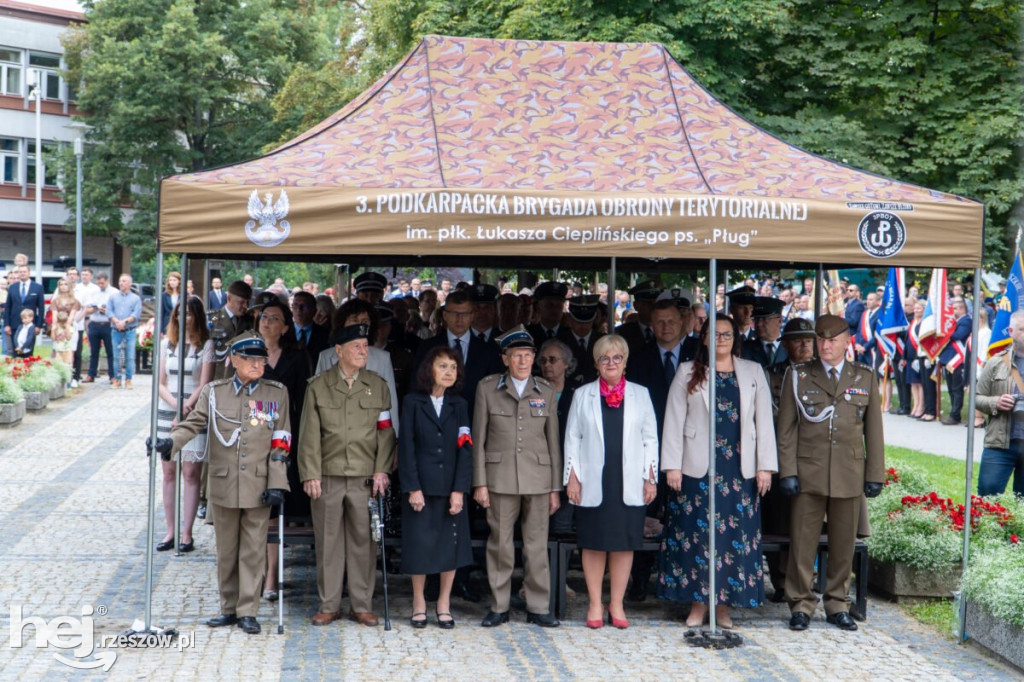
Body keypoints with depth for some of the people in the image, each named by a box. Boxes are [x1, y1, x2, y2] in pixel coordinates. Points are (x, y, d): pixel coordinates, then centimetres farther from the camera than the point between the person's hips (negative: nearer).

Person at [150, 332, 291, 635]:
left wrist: (276, 484, -7)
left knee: (253, 550, 0)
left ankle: (247, 612, 7)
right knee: (226, 550, 8)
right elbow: (193, 423, 0)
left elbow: (280, 444, 0)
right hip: (224, 485, 1)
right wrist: (171, 441, -21)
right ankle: (229, 609, 19)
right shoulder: (214, 392, 7)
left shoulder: (276, 394, 3)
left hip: (258, 486, -1)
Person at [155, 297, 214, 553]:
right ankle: (170, 531, 10)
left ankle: (186, 534, -1)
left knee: (190, 473, -4)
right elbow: (160, 383, 7)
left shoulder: (206, 345, 0)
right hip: (167, 413, 4)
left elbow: (204, 385, -6)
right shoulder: (166, 343, 10)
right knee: (169, 472, 5)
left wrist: (184, 410, -13)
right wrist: (176, 405, -10)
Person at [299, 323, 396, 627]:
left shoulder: (378, 386, 8)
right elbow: (309, 435, 3)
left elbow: (385, 432, 7)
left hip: (365, 477, 1)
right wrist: (310, 474, -4)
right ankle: (329, 605, 14)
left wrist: (382, 470, -3)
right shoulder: (318, 387, 5)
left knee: (363, 541, 3)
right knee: (328, 542, 4)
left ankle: (361, 605, 12)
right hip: (328, 477, -1)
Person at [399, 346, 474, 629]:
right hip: (421, 486, -2)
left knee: (451, 544, 3)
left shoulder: (459, 405, 7)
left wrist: (459, 490, -9)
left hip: (451, 487, 2)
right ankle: (419, 603, 16)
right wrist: (413, 488, -11)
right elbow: (406, 447, -3)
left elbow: (465, 449, 1)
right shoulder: (412, 402, 2)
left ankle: (444, 603, 14)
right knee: (419, 544, 2)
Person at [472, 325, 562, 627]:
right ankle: (499, 607, 13)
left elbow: (553, 441, 9)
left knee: (537, 546, 3)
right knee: (500, 544, 2)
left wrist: (556, 487, 7)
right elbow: (479, 438, 4)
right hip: (500, 478, -1)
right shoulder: (487, 388, 4)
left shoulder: (545, 392, 8)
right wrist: (480, 482, -2)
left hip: (538, 478, 1)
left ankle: (538, 607, 12)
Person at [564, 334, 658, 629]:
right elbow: (572, 439, 8)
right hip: (593, 483, 0)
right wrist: (571, 478, 0)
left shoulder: (640, 394, 10)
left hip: (629, 484, 1)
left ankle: (617, 605, 12)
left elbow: (650, 439, 9)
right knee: (593, 544, 2)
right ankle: (595, 605, 12)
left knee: (625, 543, 2)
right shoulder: (583, 395, 9)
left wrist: (651, 478, 3)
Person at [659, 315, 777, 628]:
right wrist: (672, 465, -4)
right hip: (698, 467, -1)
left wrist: (765, 466, 0)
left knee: (736, 535, 1)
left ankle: (724, 605, 9)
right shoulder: (688, 373, 7)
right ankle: (697, 603, 8)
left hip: (740, 468, 1)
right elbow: (674, 420, 4)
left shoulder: (753, 372, 11)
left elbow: (764, 420, 7)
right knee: (697, 534, -1)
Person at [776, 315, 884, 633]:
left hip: (849, 475, 1)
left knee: (844, 544, 6)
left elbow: (873, 430, 10)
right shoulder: (798, 376, 6)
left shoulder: (865, 377, 10)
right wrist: (787, 472, -4)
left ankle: (837, 604, 19)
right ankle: (801, 605, 10)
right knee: (803, 541, -1)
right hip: (808, 473, -1)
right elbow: (787, 428, 4)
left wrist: (875, 474, 5)